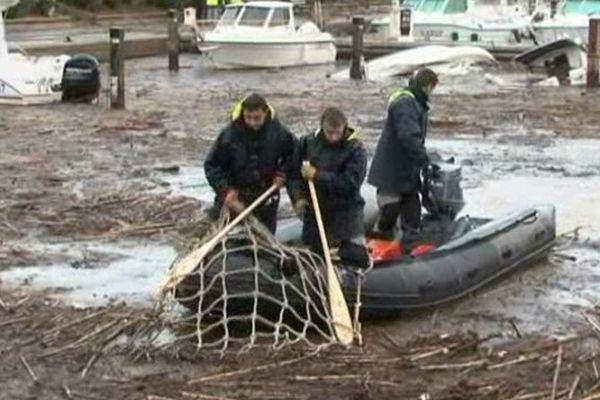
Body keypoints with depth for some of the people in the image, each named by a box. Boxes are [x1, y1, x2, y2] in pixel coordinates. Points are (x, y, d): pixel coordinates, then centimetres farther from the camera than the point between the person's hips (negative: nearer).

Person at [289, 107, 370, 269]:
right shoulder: (307, 143, 1)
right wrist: (298, 197, -9)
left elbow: (350, 183, -21)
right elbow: (294, 172, 7)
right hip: (315, 209, 4)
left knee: (356, 255, -15)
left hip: (346, 209, -4)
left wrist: (317, 175, -21)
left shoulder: (355, 149, -11)